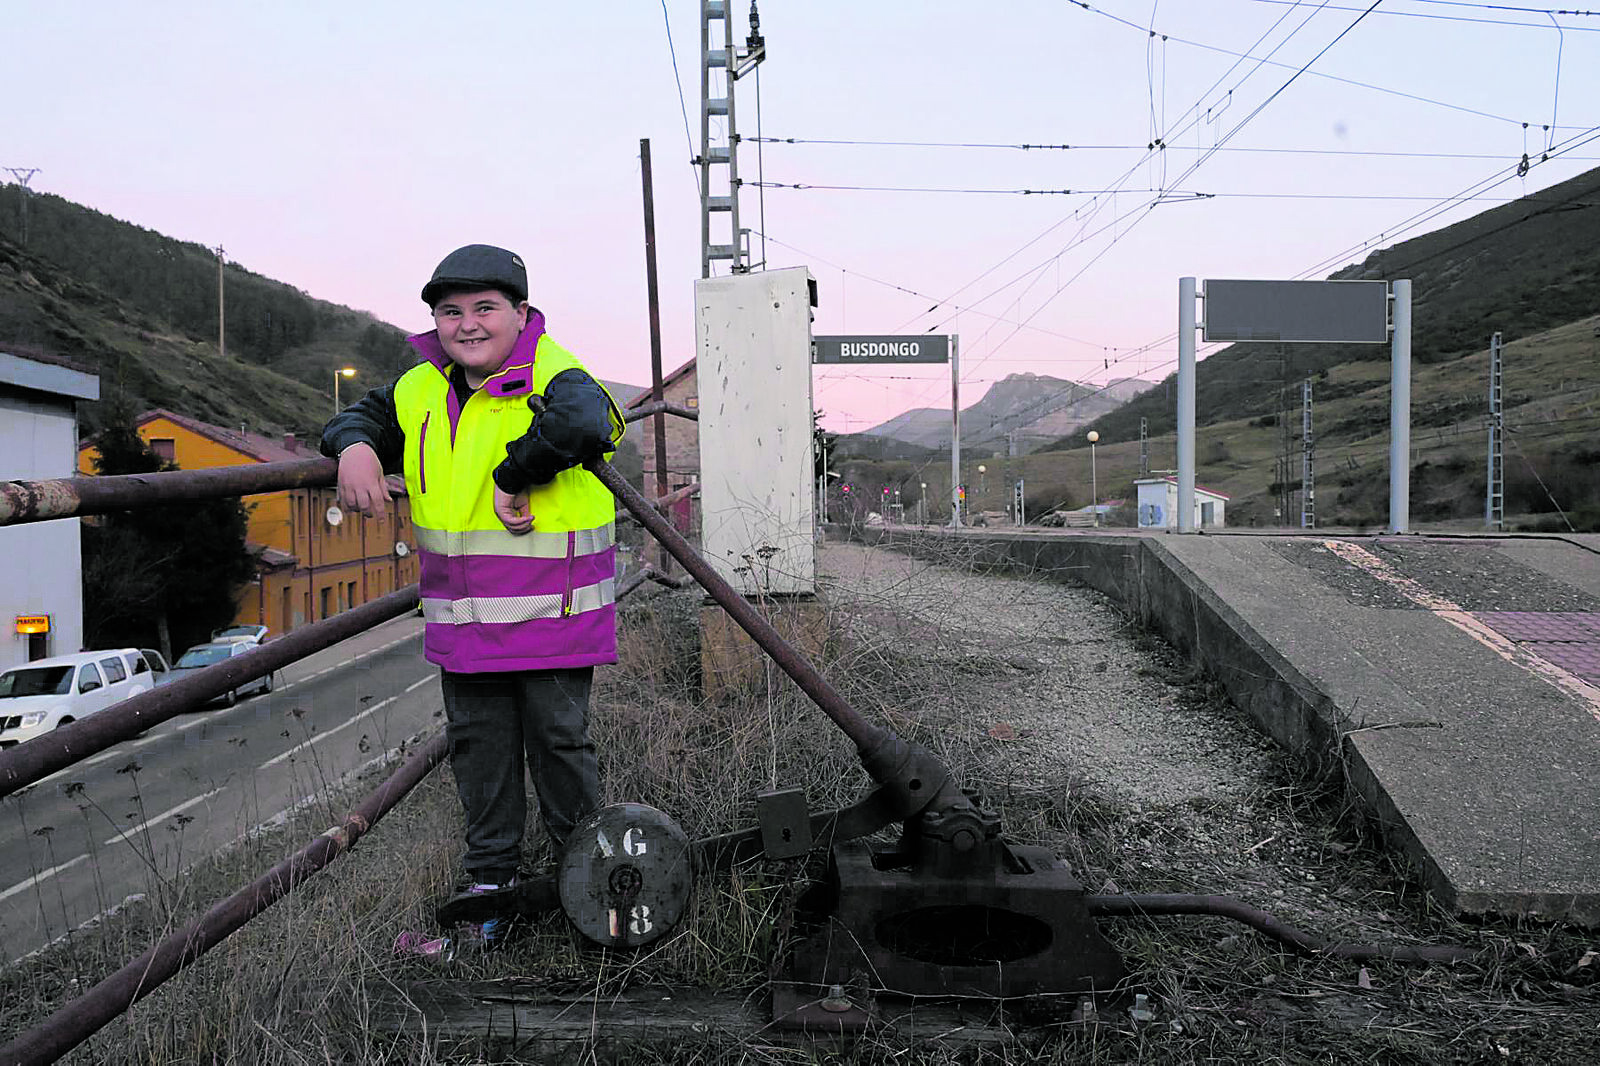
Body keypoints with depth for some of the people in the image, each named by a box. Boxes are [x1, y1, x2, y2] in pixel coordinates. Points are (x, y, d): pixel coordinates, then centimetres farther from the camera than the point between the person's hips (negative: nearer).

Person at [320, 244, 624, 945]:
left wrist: (512, 478, -30)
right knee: (478, 749, 15)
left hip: (551, 617, -6)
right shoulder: (423, 391, 8)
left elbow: (582, 423, -36)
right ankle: (490, 882, 33)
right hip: (462, 620, 6)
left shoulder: (554, 379, -13)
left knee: (559, 743, 6)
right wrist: (355, 446, -2)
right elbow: (366, 415, 22)